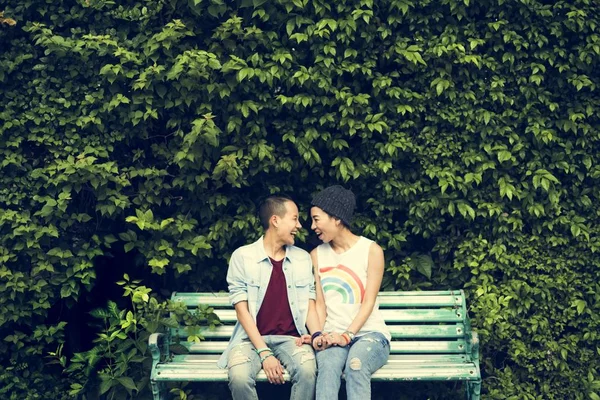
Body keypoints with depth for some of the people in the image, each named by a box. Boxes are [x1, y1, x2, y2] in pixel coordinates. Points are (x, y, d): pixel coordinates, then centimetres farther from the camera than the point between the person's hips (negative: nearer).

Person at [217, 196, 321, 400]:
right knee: (239, 376, -34)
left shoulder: (303, 258, 11)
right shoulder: (242, 256, -1)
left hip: (291, 338, 2)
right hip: (252, 338, -2)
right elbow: (242, 310, -5)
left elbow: (309, 306, 10)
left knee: (308, 371, -31)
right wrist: (264, 353, -16)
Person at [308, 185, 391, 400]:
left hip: (369, 333, -2)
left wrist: (347, 335, -18)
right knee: (328, 366, -34)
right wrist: (318, 334, -13)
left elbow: (369, 302, -5)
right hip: (334, 335, 2)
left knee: (356, 365, -36)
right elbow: (319, 303, 6)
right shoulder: (317, 255, 12)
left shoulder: (371, 250, 0)